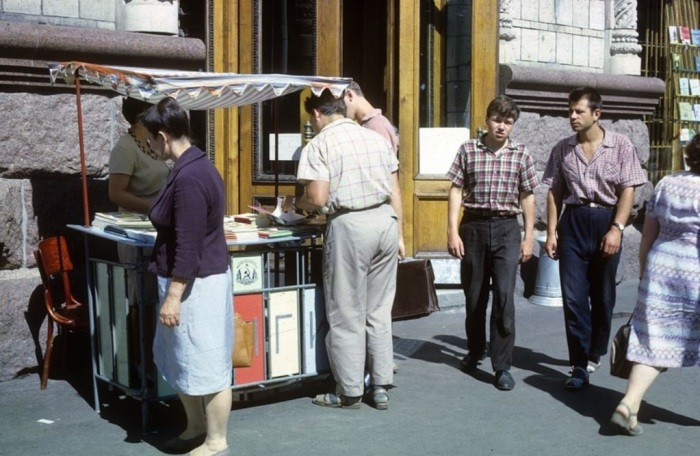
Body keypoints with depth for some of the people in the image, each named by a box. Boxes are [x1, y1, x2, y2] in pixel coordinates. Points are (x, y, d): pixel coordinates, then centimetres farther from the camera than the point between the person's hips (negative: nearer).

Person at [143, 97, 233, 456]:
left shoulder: (189, 177, -23)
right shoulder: (193, 167, 9)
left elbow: (188, 247, -24)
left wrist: (173, 296, -21)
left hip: (197, 285, -11)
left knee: (206, 365, 2)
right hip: (189, 282, 11)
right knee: (181, 360, 20)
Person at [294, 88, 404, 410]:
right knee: (379, 311, 13)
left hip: (349, 226, -6)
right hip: (385, 221, 6)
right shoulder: (377, 138, 13)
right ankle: (381, 387, 18)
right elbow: (395, 193, 12)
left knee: (347, 314, 5)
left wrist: (298, 204, 9)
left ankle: (350, 392, 13)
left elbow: (318, 198, -12)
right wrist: (399, 235, 19)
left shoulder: (320, 144, -4)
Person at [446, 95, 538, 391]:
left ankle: (502, 366, -3)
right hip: (473, 226, 1)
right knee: (474, 295, 12)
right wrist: (453, 231, -5)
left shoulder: (521, 154, 5)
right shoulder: (468, 150, 3)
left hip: (507, 228, -1)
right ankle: (475, 351, 33)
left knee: (504, 296, -9)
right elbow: (456, 191, 2)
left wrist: (529, 237, 6)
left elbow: (527, 198, 9)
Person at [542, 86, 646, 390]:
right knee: (573, 296, -4)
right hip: (573, 222, 1)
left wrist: (616, 229, -15)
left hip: (606, 221, -1)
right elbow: (554, 192, 7)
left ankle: (595, 353, 30)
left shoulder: (620, 146, -3)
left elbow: (627, 191, -6)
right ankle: (580, 365, 0)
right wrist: (551, 232, 2)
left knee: (602, 295, 11)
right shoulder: (562, 149, 4)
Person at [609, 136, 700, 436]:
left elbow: (647, 236, 11)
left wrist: (645, 273, 19)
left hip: (661, 270, 5)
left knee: (655, 341, 7)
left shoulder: (666, 184, 7)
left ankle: (628, 405, -3)